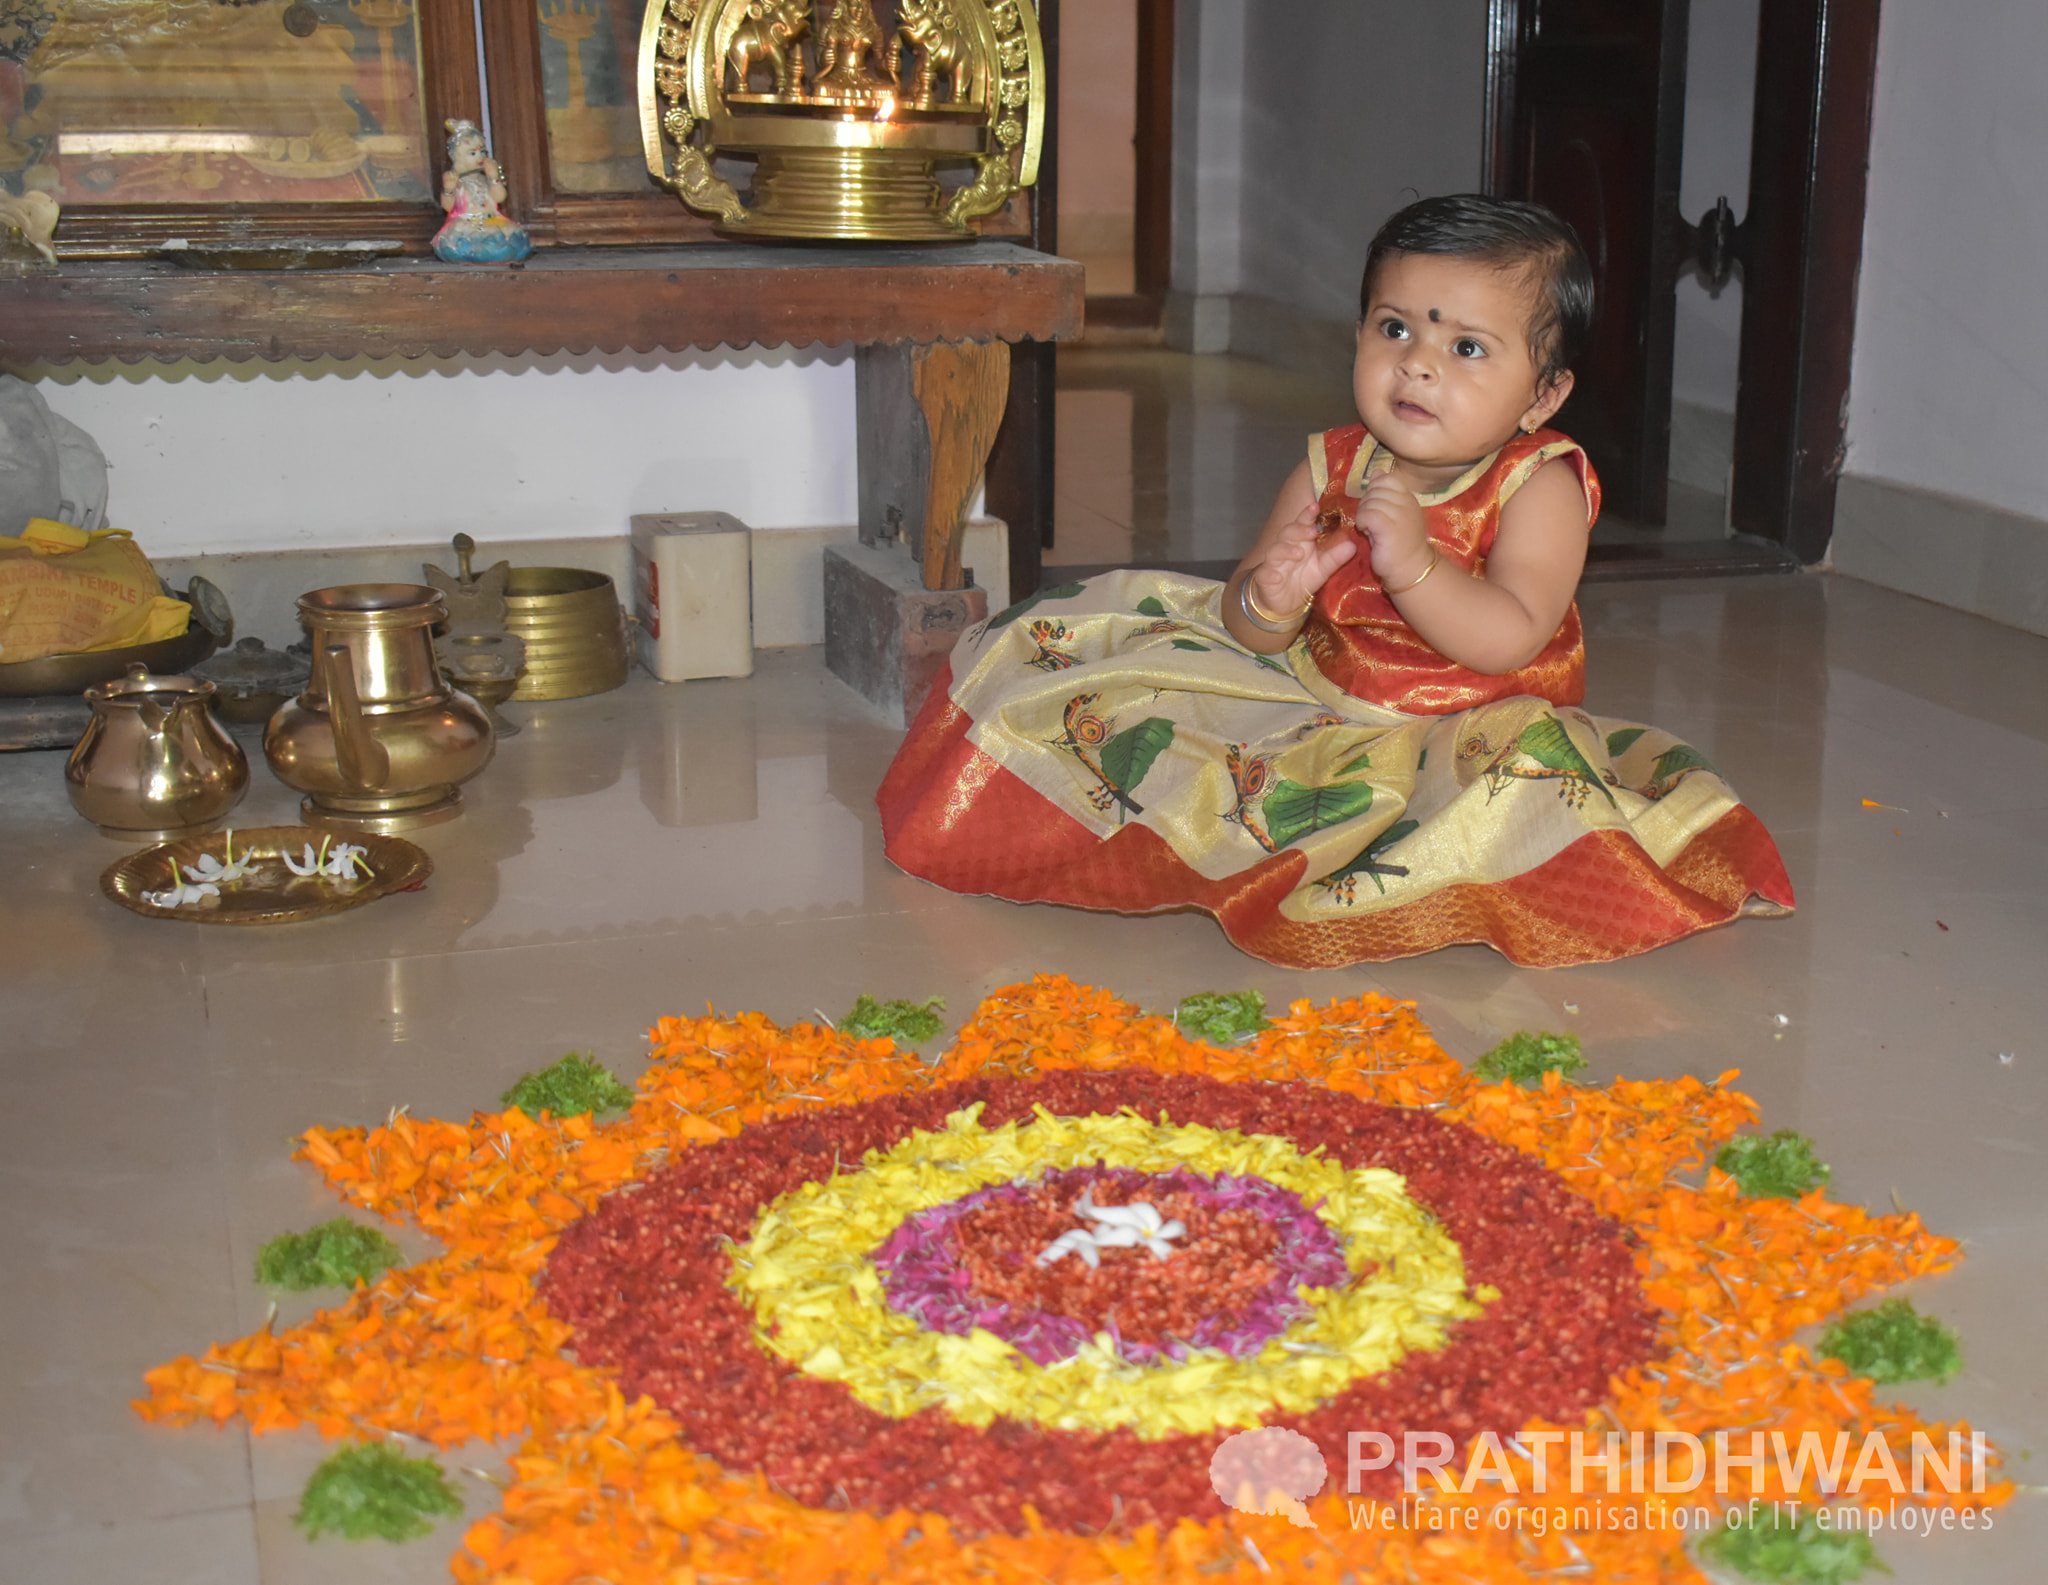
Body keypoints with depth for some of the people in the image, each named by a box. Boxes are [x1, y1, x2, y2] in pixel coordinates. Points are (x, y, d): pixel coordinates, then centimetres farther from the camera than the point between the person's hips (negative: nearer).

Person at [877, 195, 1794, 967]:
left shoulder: (1539, 486, -13)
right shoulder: (1330, 471, -4)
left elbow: (1511, 642, -26)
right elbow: (1245, 634, -4)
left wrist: (1413, 562, -40)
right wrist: (1271, 599, -29)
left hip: (1463, 728, -3)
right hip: (1318, 703, 3)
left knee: (1519, 758, -37)